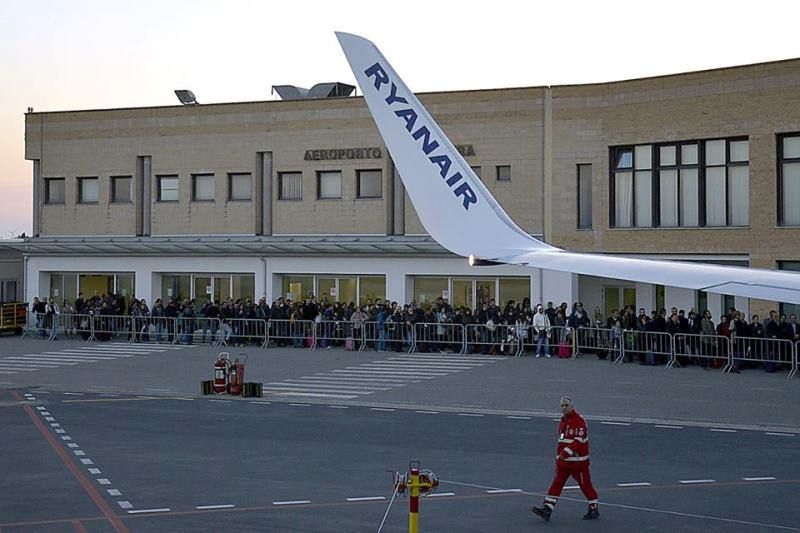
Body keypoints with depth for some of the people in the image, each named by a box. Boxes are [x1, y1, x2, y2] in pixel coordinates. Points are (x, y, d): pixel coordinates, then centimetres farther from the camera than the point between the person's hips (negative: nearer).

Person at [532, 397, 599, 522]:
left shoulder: (579, 421, -16)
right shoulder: (563, 420, 13)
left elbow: (578, 441, -24)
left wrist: (565, 453, -29)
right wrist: (559, 455, 22)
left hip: (578, 461, -8)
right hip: (563, 460, 8)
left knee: (585, 485, 4)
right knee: (556, 483, -2)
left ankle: (594, 509, 20)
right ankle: (547, 509, -8)